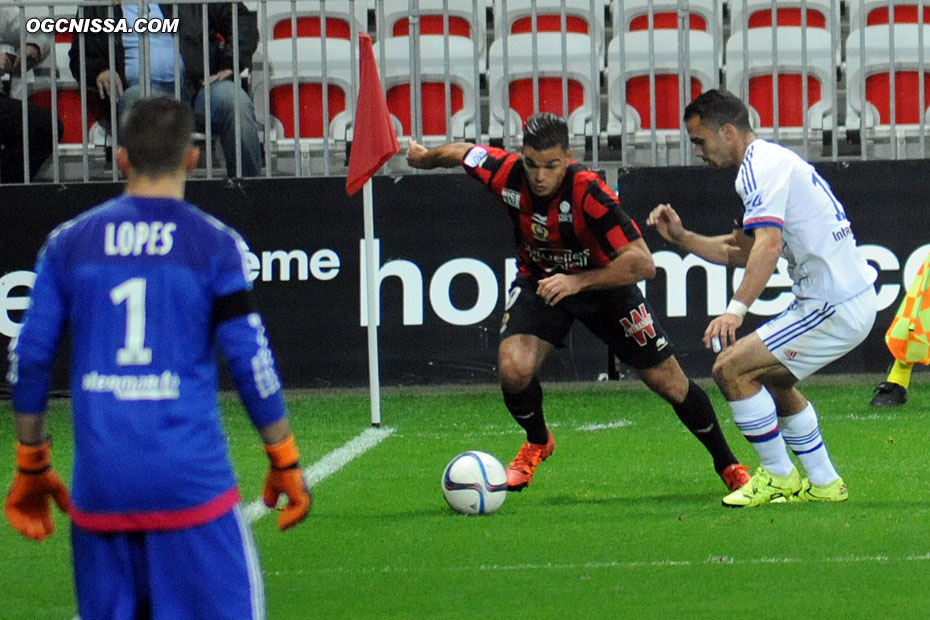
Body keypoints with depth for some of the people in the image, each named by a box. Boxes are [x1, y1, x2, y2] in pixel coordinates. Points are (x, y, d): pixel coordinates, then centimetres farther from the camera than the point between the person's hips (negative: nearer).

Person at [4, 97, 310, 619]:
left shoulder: (68, 244, 7)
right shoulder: (214, 244, -1)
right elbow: (252, 361, -3)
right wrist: (285, 463, 7)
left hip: (99, 483, 3)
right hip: (190, 478, -3)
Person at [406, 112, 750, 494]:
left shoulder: (588, 192, -35)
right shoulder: (506, 173, -25)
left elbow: (642, 263, -36)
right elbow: (461, 153, 0)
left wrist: (578, 281, -43)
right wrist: (423, 157, 18)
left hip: (603, 282, -2)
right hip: (539, 280, 2)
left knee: (669, 382, 1)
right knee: (514, 370, -23)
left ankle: (727, 465, 25)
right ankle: (537, 442, 11)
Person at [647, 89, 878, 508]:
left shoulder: (761, 167, -14)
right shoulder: (771, 161, 18)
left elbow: (768, 244, -30)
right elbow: (739, 252, 24)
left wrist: (736, 309, -40)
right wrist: (681, 237, 15)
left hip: (835, 307, -11)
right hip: (852, 297, 11)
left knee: (731, 369, -11)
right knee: (772, 378, 27)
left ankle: (779, 478, 1)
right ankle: (824, 484, 28)